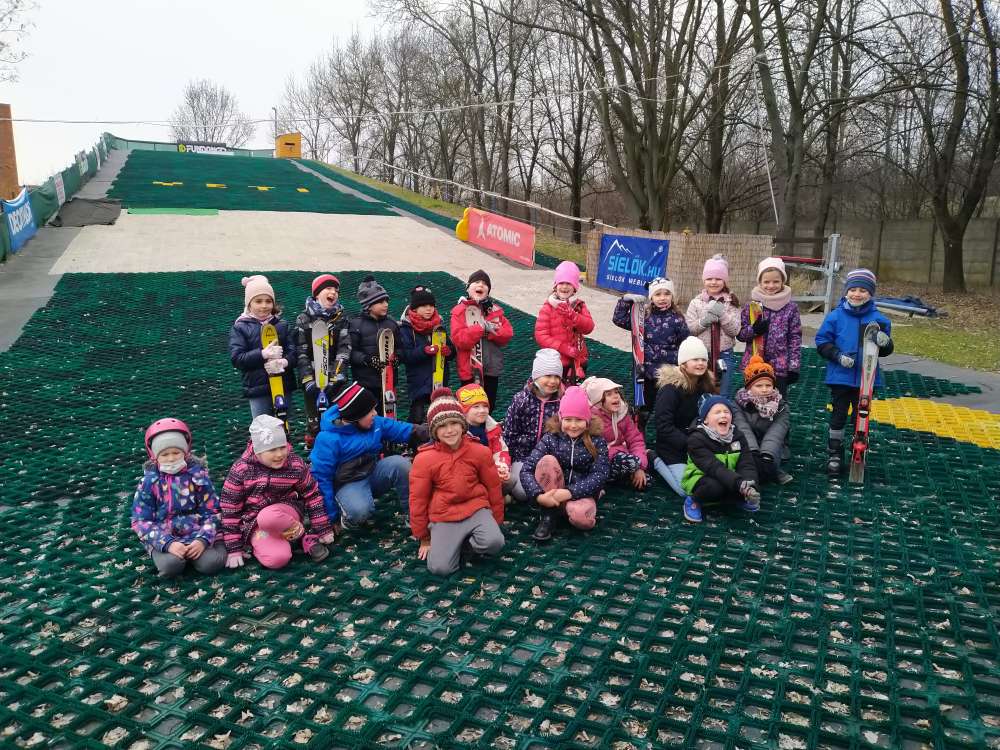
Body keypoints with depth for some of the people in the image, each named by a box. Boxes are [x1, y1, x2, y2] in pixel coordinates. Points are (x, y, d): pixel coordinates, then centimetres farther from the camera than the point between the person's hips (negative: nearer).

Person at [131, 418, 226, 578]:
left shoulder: (198, 475, -1)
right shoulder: (149, 482, -2)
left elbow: (212, 512, -1)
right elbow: (141, 522, -6)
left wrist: (203, 539, -19)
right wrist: (167, 543, -21)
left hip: (197, 532, 0)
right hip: (163, 537, 0)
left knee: (211, 563, -27)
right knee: (170, 565, -31)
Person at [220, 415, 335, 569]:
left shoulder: (295, 465, -9)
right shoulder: (241, 470, -13)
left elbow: (313, 496, 1)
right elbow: (230, 509, -8)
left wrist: (324, 529, 1)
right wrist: (234, 548, -7)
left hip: (286, 512, 0)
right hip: (254, 523, 0)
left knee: (268, 518, -37)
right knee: (277, 559, -30)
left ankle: (299, 533, -8)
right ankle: (306, 539, -2)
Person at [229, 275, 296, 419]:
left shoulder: (282, 325, 9)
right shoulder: (240, 327, 1)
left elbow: (293, 351, 1)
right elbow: (236, 358, -8)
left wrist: (283, 362, -22)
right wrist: (263, 354, -21)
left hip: (283, 386, 2)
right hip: (258, 389, -2)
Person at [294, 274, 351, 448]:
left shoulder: (342, 318, 5)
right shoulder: (304, 319, 3)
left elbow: (344, 349, -3)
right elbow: (300, 352, -2)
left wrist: (336, 377, -14)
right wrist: (308, 380, -11)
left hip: (334, 378, 1)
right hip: (312, 378, -1)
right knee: (314, 421, 0)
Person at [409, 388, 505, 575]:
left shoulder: (480, 452, -4)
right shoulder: (424, 459, -8)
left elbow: (493, 488, 8)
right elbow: (418, 500, 1)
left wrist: (496, 522, 15)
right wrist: (424, 538, 7)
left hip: (476, 509, 1)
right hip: (443, 517, 0)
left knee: (495, 543, -29)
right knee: (440, 568, -19)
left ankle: (472, 540, 6)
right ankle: (456, 542, 13)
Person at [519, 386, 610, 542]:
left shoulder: (596, 441, -5)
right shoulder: (550, 438, -6)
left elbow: (600, 475, -17)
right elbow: (526, 470, -14)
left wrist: (570, 492, -28)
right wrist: (539, 495, -32)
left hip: (581, 494, -1)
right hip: (551, 495, 1)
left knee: (581, 517, -37)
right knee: (547, 460, -26)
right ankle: (547, 516, -16)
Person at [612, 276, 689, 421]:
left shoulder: (677, 319, -5)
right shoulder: (644, 316, 0)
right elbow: (619, 319, 3)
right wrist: (626, 300, -7)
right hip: (646, 373, 2)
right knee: (644, 409, 13)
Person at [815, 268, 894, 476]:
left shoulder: (878, 319, -2)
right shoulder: (835, 316, -5)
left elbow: (886, 350, 3)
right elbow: (822, 342, -3)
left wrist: (884, 343, -20)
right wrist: (838, 355, -17)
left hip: (866, 378, 1)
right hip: (840, 376, -1)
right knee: (838, 416, 7)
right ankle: (834, 455, 19)